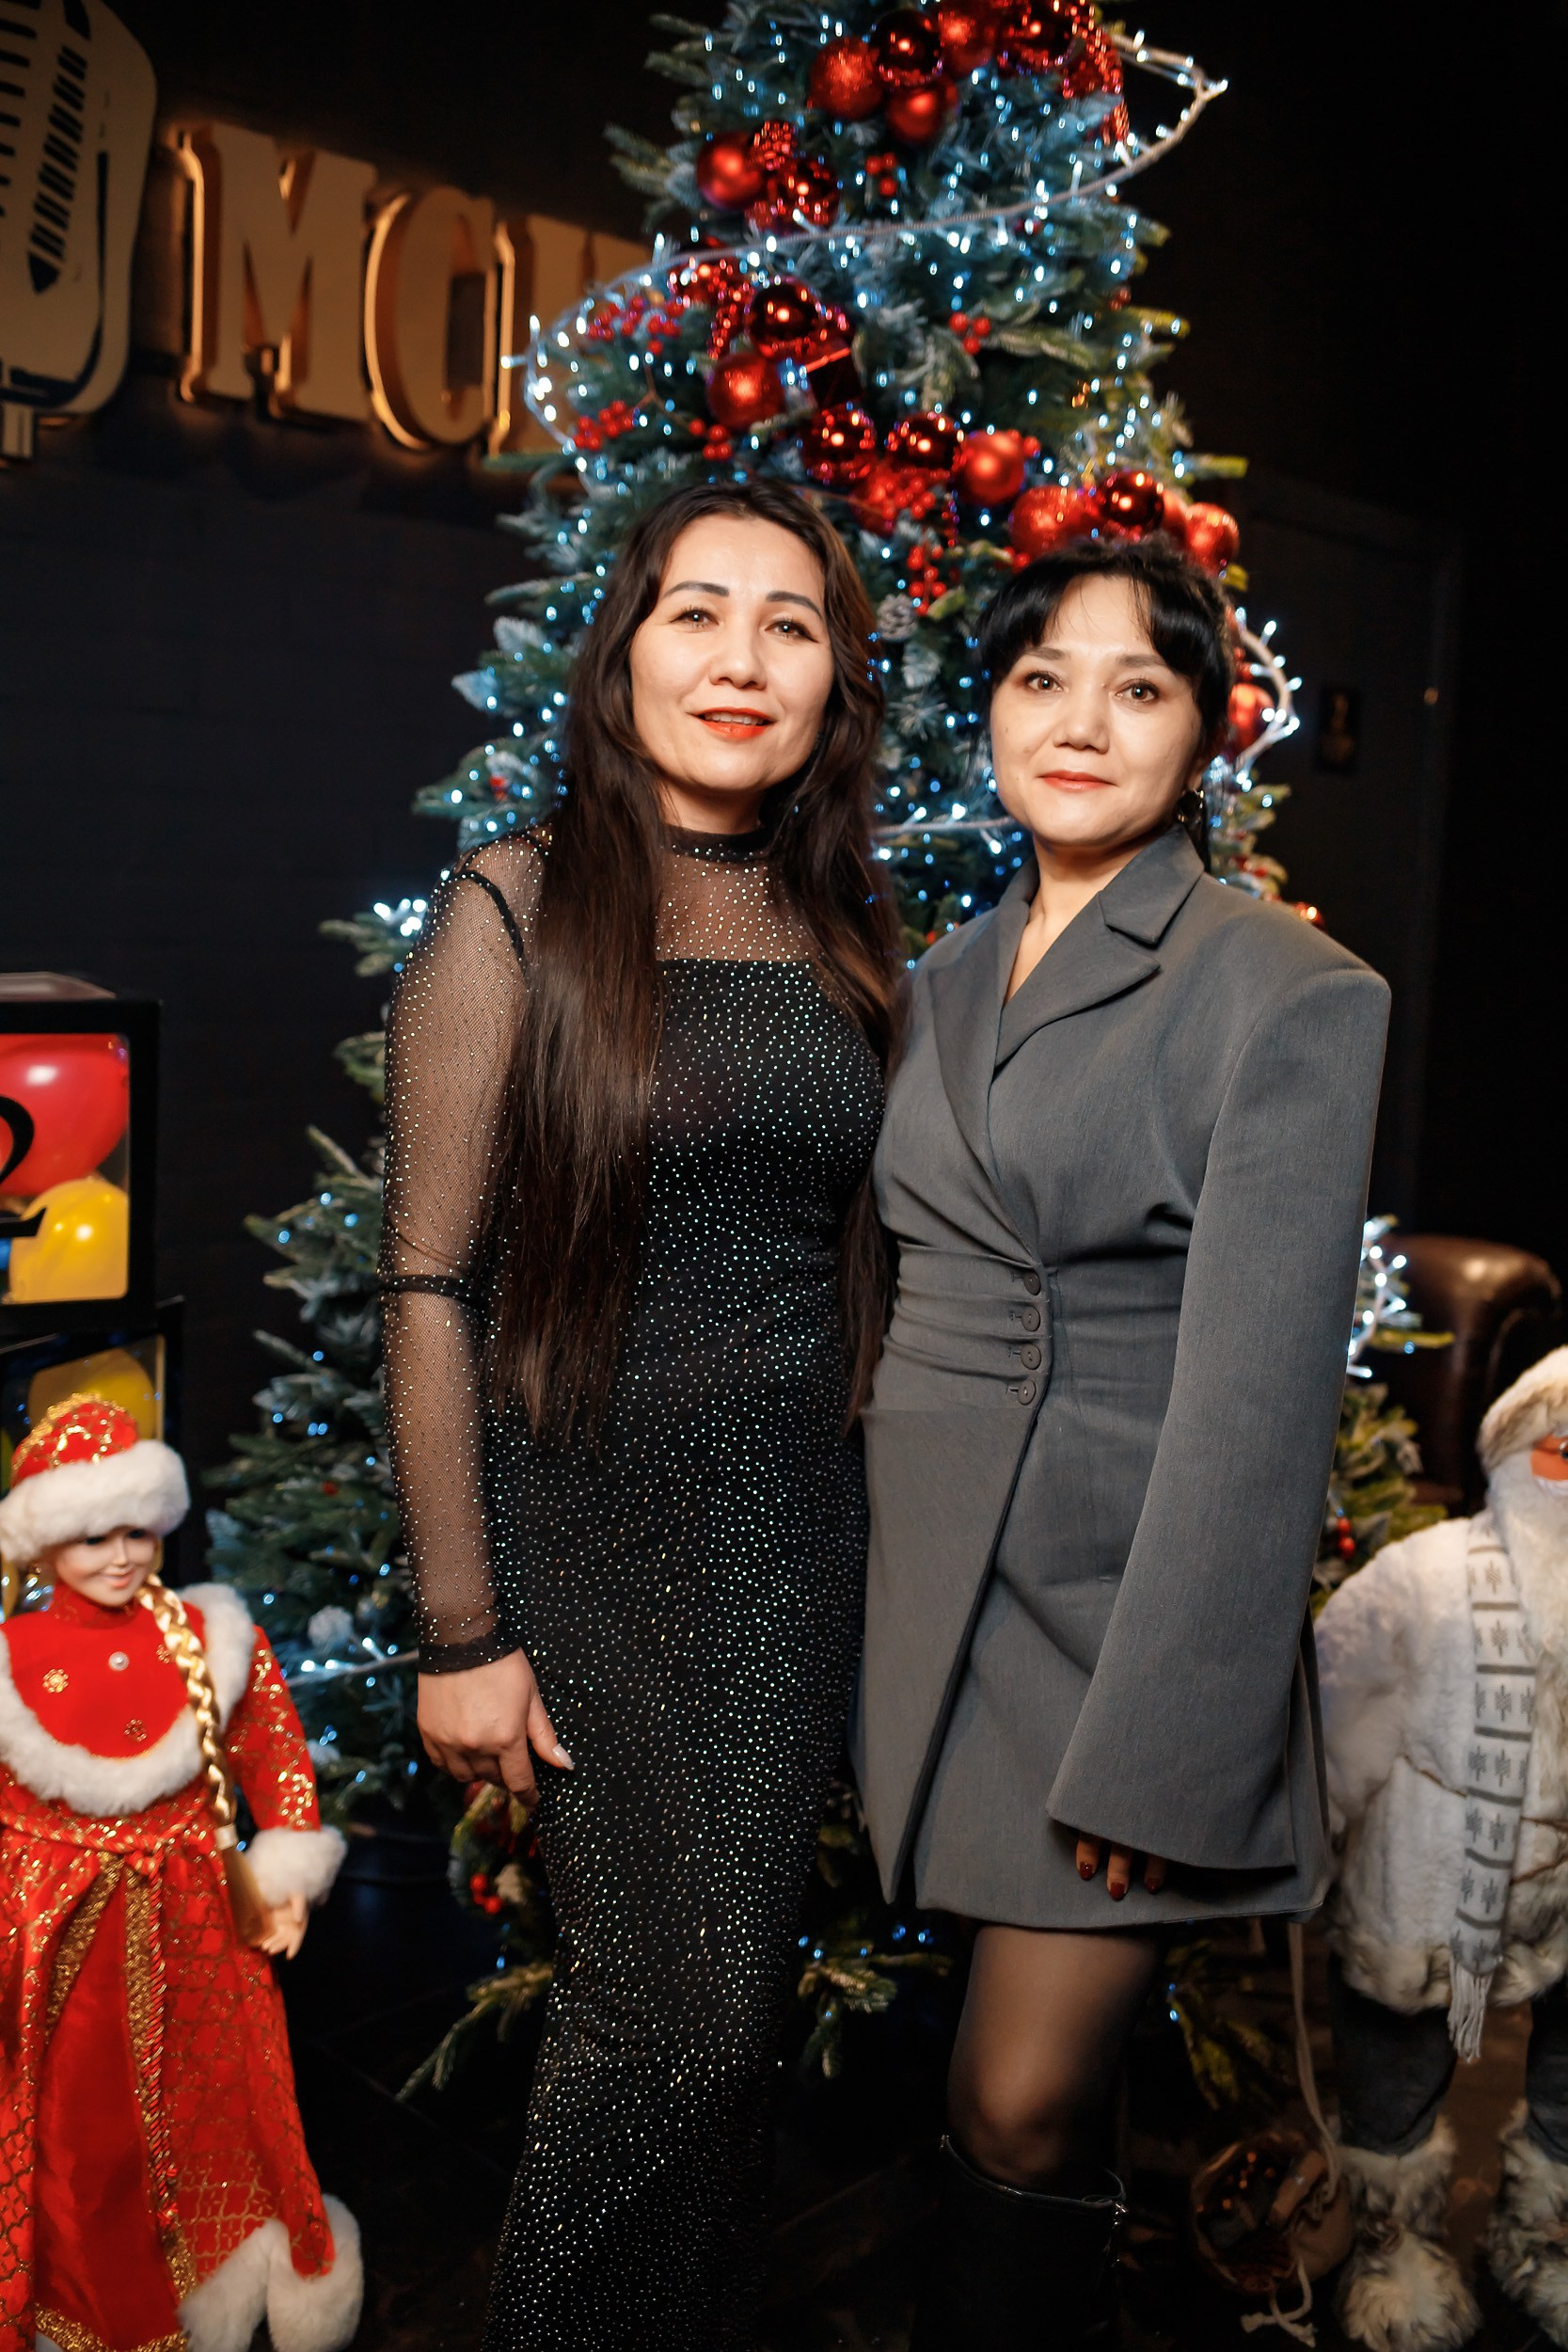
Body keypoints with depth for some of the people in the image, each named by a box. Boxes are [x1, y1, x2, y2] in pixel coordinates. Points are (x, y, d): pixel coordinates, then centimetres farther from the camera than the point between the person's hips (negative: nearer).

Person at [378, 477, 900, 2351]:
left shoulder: (843, 935, 6)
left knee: (732, 1994, 16)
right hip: (583, 1517, -4)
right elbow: (430, 1284, -10)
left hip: (795, 1533, 4)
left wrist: (868, 1523, 7)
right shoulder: (517, 912, -9)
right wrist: (458, 1630, -11)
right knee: (669, 2013, 5)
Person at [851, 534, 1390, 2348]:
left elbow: (1254, 1398, -15)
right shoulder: (948, 980, 10)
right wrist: (834, 1599, 12)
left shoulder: (1289, 993, -10)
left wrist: (1151, 1747, -16)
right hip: (925, 1580, 5)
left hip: (1122, 1602, -5)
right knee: (1017, 2100, 16)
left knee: (1019, 2117, 2)